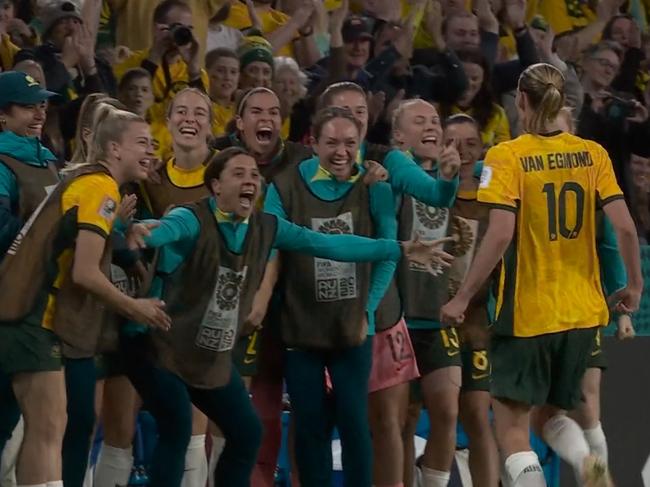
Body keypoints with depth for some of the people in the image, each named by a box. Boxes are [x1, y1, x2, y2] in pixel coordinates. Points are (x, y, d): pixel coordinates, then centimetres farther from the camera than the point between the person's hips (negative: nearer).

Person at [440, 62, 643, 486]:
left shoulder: (507, 157, -10)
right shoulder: (592, 154, 2)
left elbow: (500, 235, -19)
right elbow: (625, 227, -4)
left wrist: (463, 297, -11)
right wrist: (634, 285, 11)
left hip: (527, 313, -5)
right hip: (582, 312, 5)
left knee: (512, 426, 3)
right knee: (553, 414, 21)